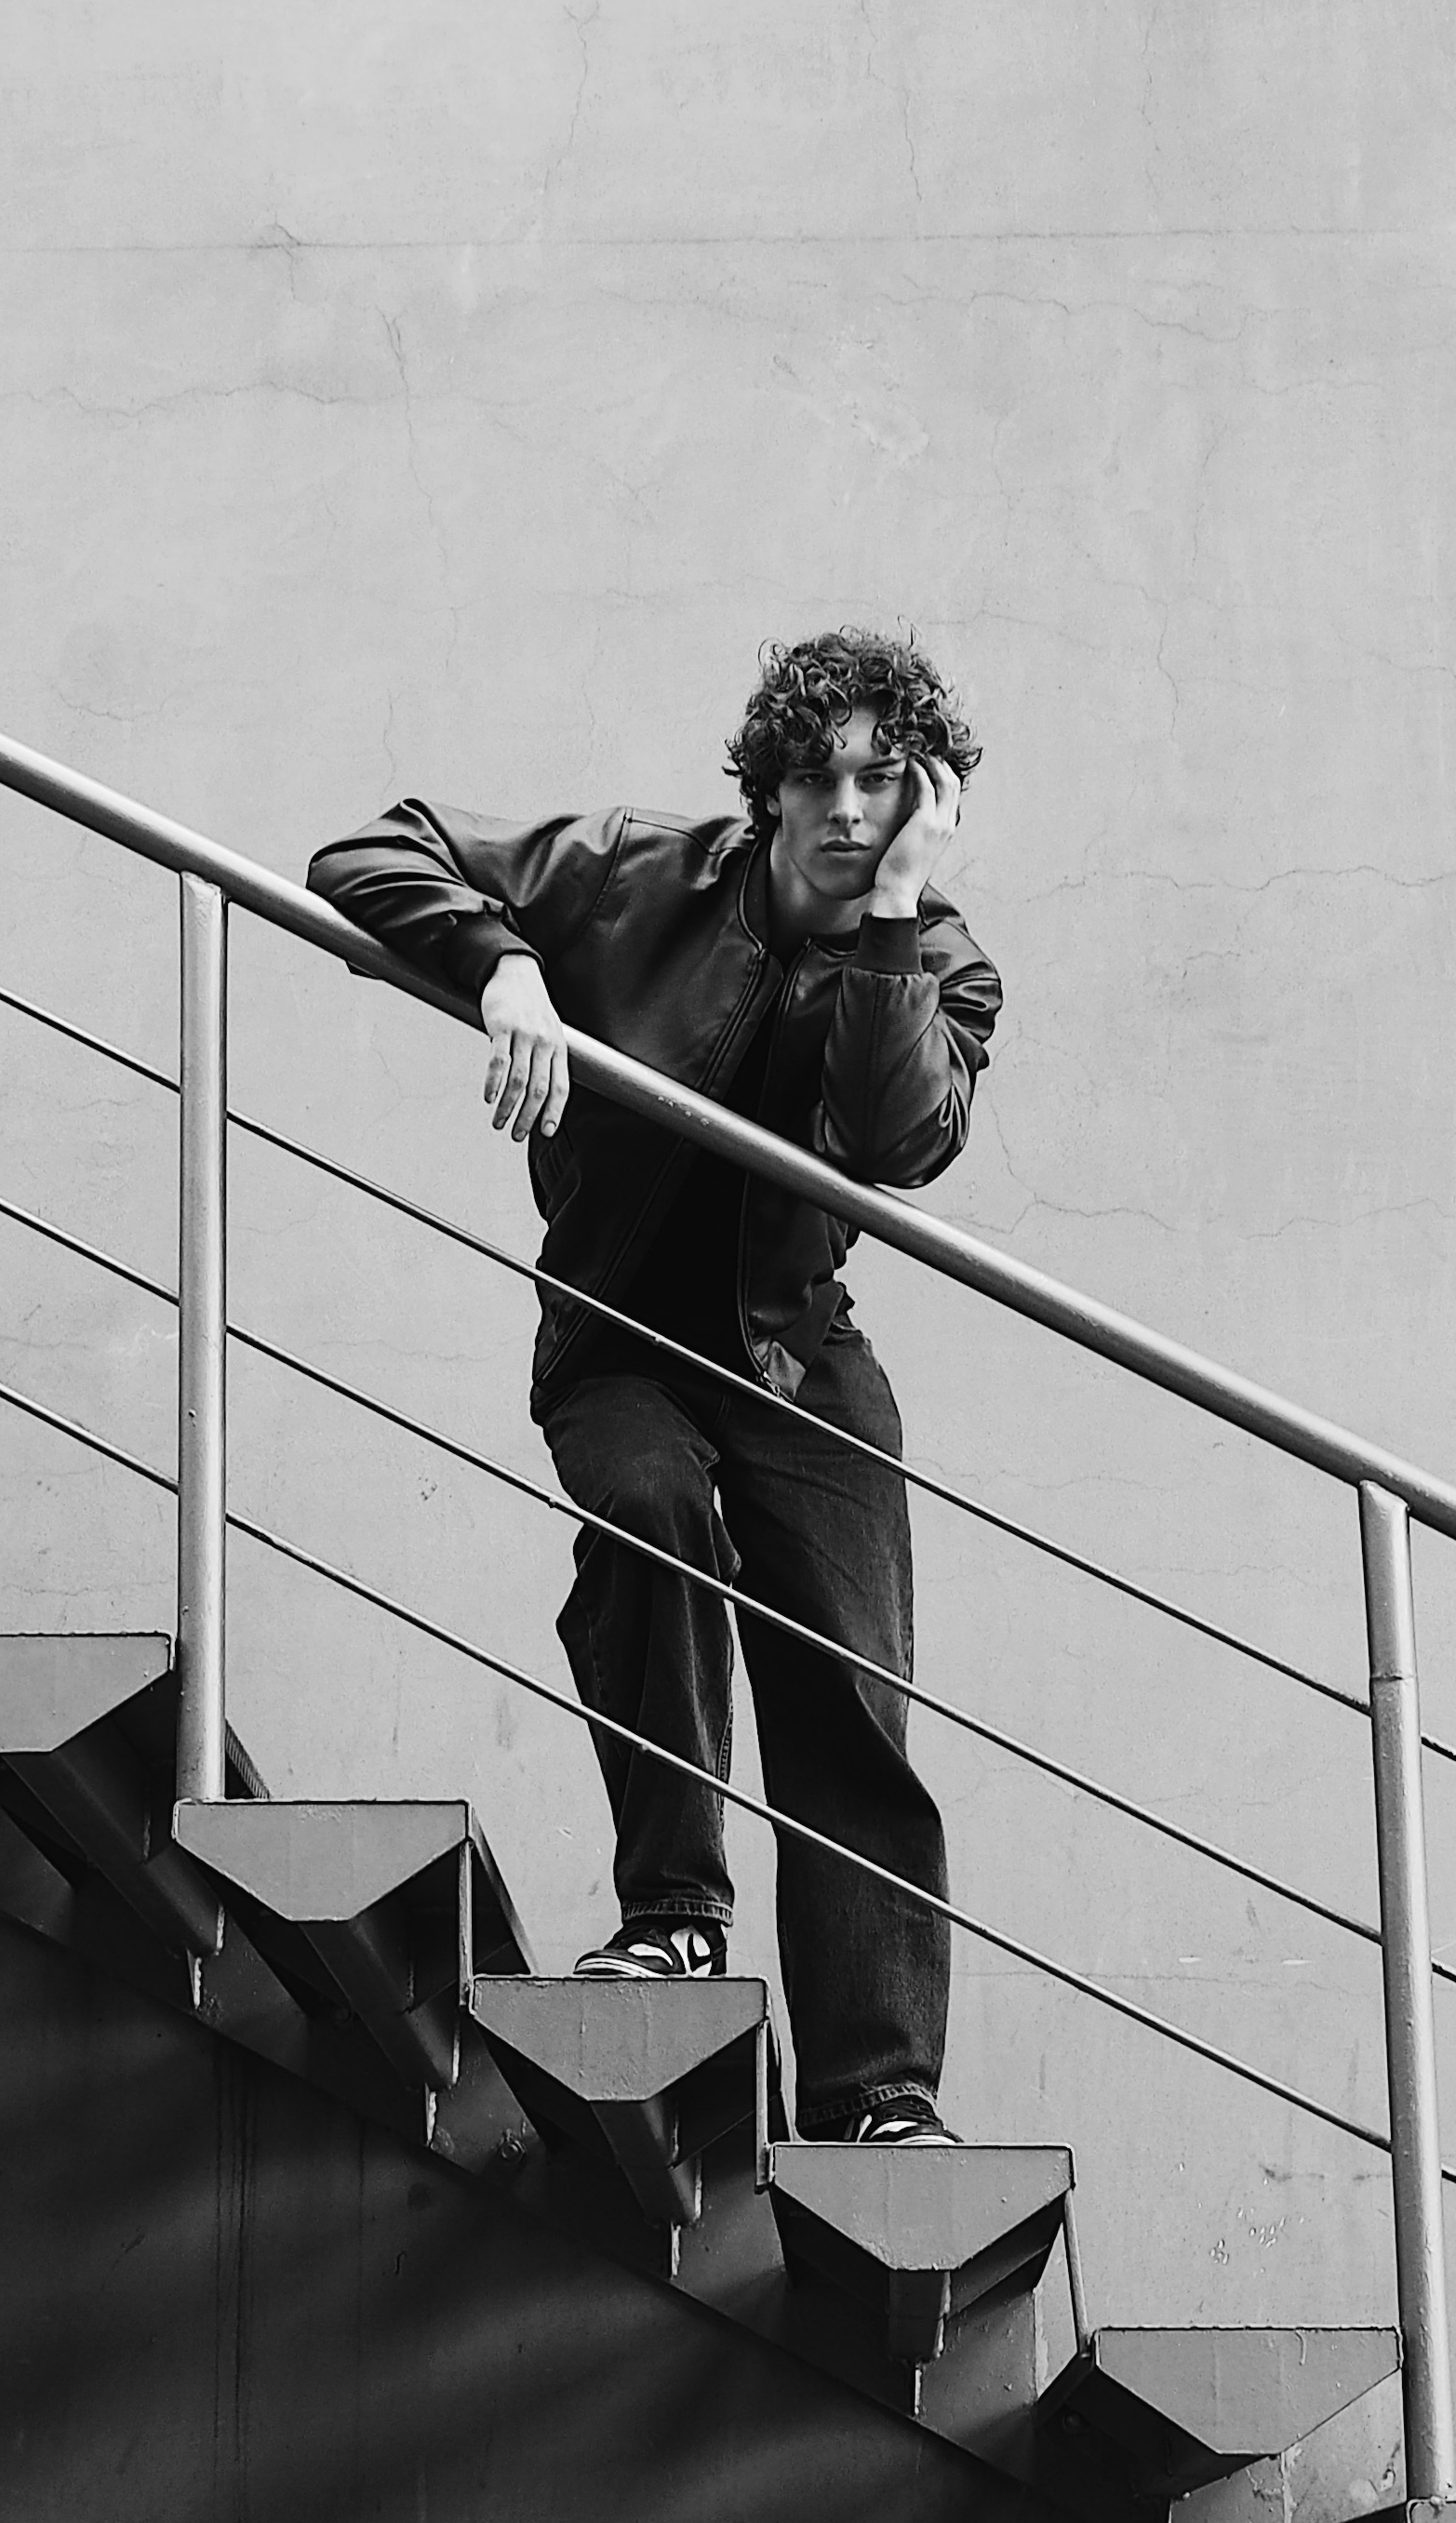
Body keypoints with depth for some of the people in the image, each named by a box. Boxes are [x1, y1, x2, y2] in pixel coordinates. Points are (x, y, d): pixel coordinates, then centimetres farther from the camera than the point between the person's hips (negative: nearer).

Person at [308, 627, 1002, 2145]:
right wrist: (501, 967, -26)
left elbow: (901, 1140, -24)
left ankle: (878, 2096, -7)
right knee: (646, 1505, -35)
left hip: (796, 1348, 2)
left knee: (851, 1715, -8)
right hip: (619, 1336, -2)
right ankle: (673, 1908, -23)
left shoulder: (936, 971, -2)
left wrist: (892, 911, -23)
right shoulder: (638, 880, -7)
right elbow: (371, 861, -8)